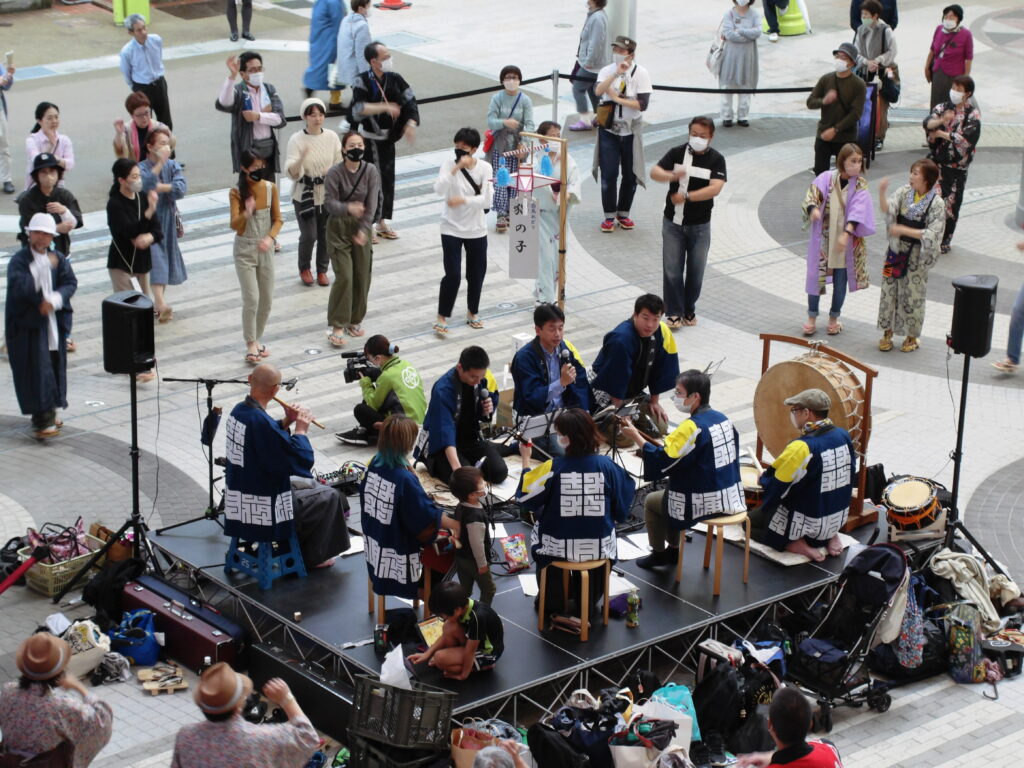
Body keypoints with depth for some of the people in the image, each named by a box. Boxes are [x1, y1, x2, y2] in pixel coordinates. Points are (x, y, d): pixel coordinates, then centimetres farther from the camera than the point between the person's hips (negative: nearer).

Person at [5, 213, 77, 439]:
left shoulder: (59, 259, 6)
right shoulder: (19, 260, -9)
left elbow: (71, 283, -1)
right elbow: (19, 288, -23)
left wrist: (55, 300, -19)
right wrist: (43, 266, -30)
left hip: (53, 321, 5)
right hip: (27, 324, -5)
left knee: (54, 366, 10)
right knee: (37, 369, -9)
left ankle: (48, 412, 24)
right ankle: (44, 420, -9)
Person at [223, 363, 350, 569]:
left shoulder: (238, 411, -2)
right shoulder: (261, 422, -31)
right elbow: (301, 460, -27)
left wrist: (286, 423, 2)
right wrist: (300, 429, -11)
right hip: (265, 511, -9)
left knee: (313, 486, 29)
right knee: (330, 497, 10)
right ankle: (312, 557, 22)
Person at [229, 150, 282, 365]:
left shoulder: (271, 188, -3)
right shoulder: (236, 192, -13)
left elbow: (278, 220, 1)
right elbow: (234, 225, -16)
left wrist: (270, 238, -17)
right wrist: (246, 213, -37)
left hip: (265, 249, 4)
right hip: (245, 250, -4)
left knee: (267, 299, 9)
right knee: (251, 299, -9)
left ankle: (257, 338, 27)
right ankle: (251, 344, 3)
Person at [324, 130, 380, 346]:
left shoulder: (371, 171, -5)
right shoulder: (335, 172, -12)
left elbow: (372, 203, -9)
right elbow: (329, 202, -17)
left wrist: (363, 229, -18)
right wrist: (348, 208, -38)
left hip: (362, 227, 3)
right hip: (338, 228, -3)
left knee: (362, 277, 6)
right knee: (344, 277, -11)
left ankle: (354, 320, 24)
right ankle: (337, 326, -5)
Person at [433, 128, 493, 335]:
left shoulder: (485, 168, -7)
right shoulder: (449, 164, -9)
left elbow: (487, 200, -13)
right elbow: (439, 190, -26)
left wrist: (463, 200, -21)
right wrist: (456, 168, -32)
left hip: (476, 230, 2)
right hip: (452, 229, -2)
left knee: (476, 273, 13)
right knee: (453, 275, -9)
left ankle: (472, 312, 33)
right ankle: (441, 317, 5)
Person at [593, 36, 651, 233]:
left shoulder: (640, 73, -7)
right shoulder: (607, 71, -2)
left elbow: (642, 104, -15)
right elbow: (598, 91, -22)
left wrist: (617, 98, -16)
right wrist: (616, 74, -29)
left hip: (630, 132, 0)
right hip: (608, 130, 0)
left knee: (630, 175, 8)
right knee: (608, 175, -4)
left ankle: (623, 213, 25)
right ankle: (609, 216, 9)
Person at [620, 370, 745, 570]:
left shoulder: (692, 428, -23)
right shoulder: (722, 418, 2)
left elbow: (661, 461, -22)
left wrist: (636, 437, -13)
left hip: (704, 505, -8)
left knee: (651, 501, 16)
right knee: (668, 493, 30)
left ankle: (658, 554, 28)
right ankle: (673, 550, 35)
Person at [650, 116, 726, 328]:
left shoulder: (716, 159, -5)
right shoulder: (677, 153, -2)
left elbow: (715, 188, -17)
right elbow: (654, 172, -11)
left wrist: (686, 196, -23)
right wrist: (672, 176, -32)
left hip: (700, 225, 0)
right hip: (673, 223, 0)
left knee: (696, 271, 8)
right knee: (672, 269, -1)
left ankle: (689, 311, 25)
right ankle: (673, 313, 8)